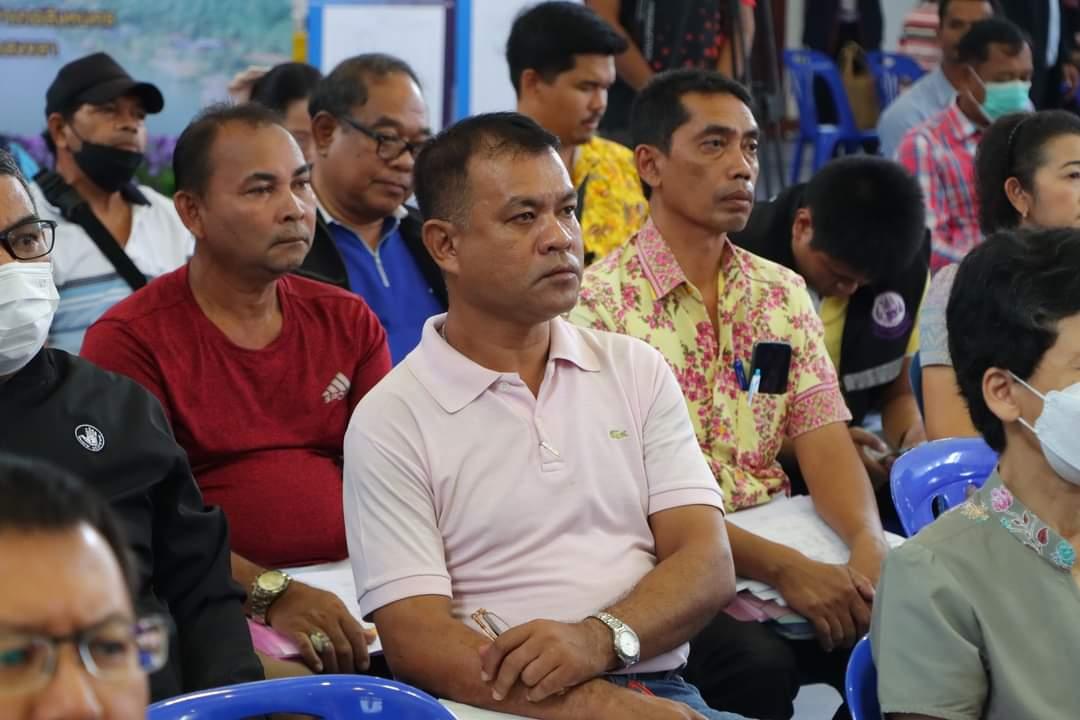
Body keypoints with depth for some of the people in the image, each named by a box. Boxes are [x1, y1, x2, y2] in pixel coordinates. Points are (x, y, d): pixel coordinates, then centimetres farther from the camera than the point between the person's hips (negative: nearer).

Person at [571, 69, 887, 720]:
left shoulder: (782, 293, 13)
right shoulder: (600, 302, -7)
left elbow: (823, 441, 5)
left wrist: (869, 542, -17)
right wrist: (779, 567, -23)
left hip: (780, 540, 5)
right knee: (757, 663, -32)